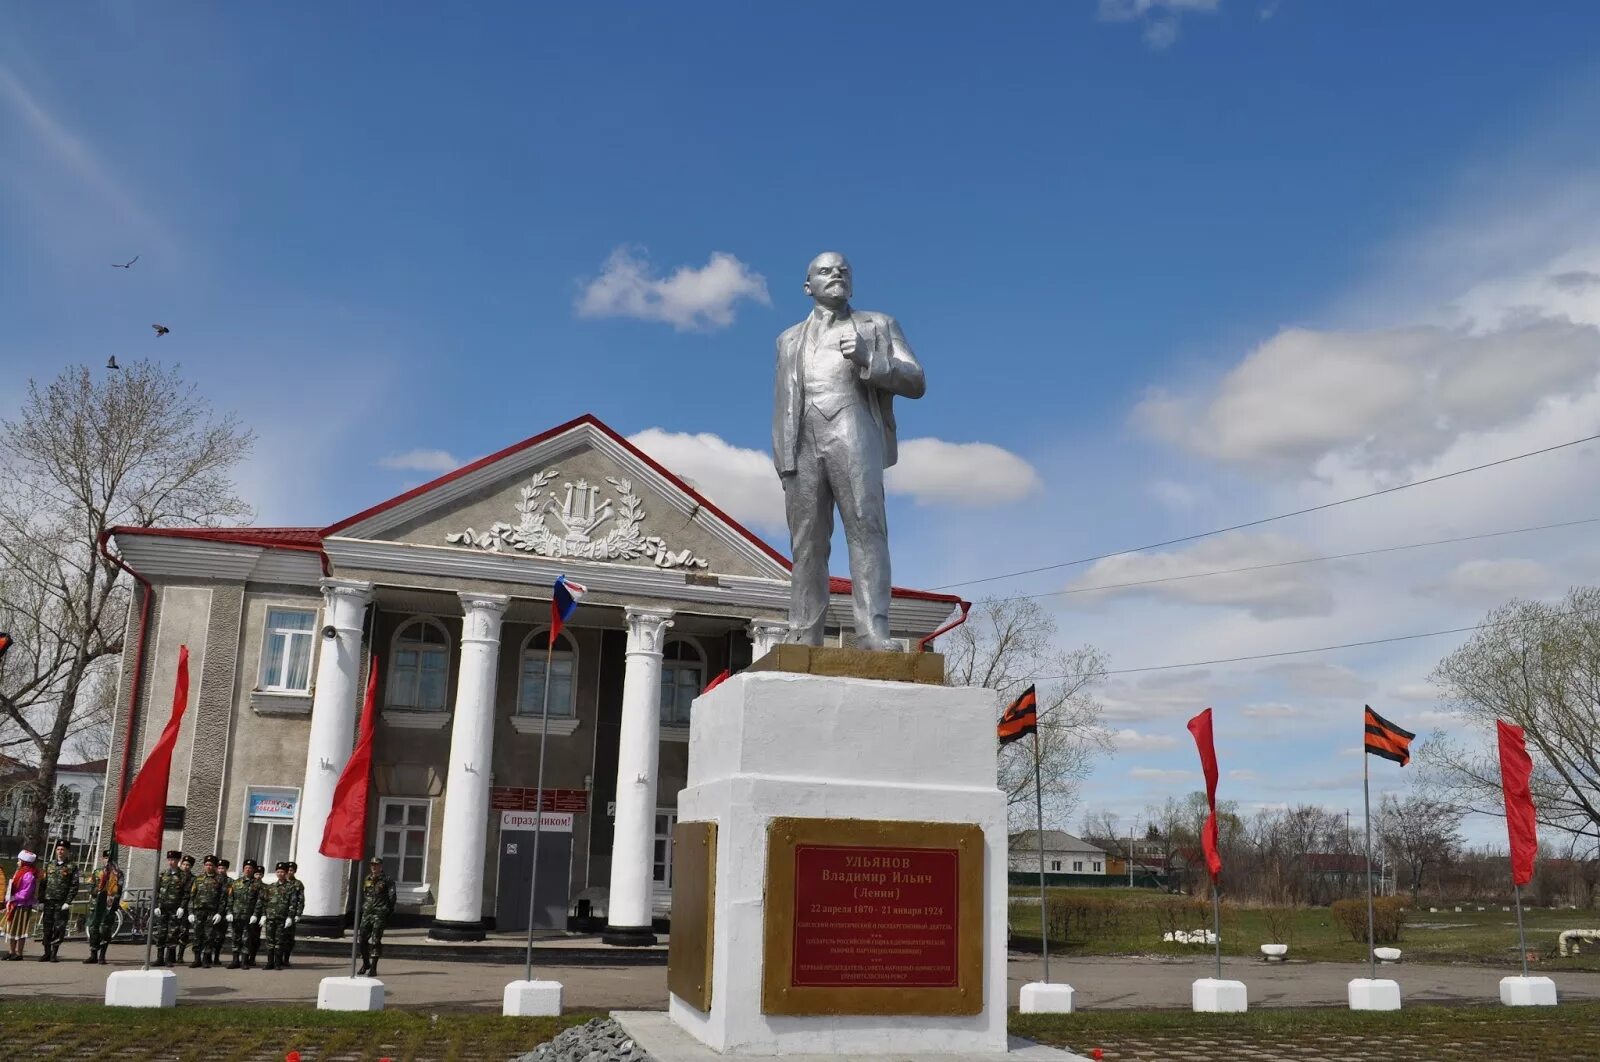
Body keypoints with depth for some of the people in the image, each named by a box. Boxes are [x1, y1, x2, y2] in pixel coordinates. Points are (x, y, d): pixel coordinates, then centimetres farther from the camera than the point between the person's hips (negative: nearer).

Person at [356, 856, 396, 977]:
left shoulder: (387, 880, -2)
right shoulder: (366, 880, 13)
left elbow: (392, 897, -3)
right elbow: (362, 896, 21)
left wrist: (389, 911, -6)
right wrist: (362, 908, 13)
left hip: (380, 914, -5)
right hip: (367, 913, 5)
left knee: (375, 941, -7)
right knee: (362, 939, 4)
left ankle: (373, 968, -4)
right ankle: (365, 964, 22)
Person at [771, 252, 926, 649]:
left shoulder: (879, 325, 22)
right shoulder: (789, 339, 30)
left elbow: (915, 382, 9)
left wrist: (867, 357, -6)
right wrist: (781, 459, 10)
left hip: (853, 430, -3)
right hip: (802, 441, 3)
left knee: (866, 527, -18)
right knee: (806, 542, -5)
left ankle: (873, 633, -27)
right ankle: (804, 641, -9)